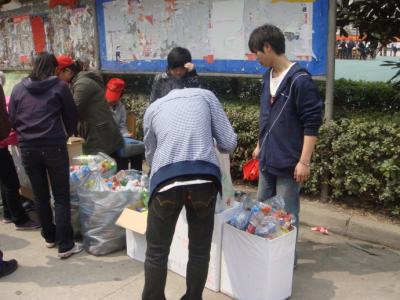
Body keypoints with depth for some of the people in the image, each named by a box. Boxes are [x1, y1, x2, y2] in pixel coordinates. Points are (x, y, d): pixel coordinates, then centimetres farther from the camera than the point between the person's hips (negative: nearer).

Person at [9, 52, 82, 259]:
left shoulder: (18, 88, 7)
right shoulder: (59, 86, -1)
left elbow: (12, 120, 11)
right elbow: (72, 116, 6)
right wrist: (67, 135, 25)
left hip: (27, 148, 4)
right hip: (54, 146, -3)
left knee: (40, 195, 16)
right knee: (61, 196, 2)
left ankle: (50, 237, 29)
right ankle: (65, 246, 2)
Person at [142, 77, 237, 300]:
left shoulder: (153, 109, 25)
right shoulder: (205, 95, 21)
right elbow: (229, 144, 14)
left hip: (166, 178, 0)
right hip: (204, 177, 0)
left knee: (157, 252, 18)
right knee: (200, 249, 19)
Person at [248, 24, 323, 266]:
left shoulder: (300, 80, -18)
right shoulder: (268, 76, 8)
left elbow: (312, 123, -18)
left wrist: (304, 161, -20)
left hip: (288, 162, -8)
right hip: (267, 159, 9)